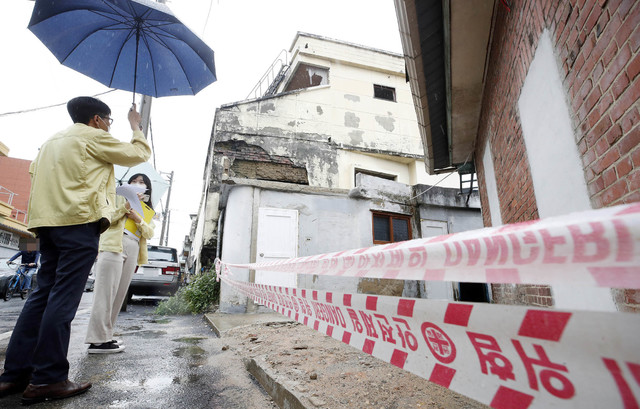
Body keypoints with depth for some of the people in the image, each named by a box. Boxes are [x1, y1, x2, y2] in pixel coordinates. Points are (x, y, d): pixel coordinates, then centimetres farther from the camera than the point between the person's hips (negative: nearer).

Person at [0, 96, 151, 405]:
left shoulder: (51, 141, 26)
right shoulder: (94, 137, 1)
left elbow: (36, 176, 25)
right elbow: (140, 154, 4)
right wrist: (136, 126, 21)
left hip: (48, 223, 9)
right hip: (80, 221, -9)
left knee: (43, 294, 9)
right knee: (64, 298, -9)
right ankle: (47, 379, -5)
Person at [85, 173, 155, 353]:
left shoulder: (148, 211, 25)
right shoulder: (120, 197, 15)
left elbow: (149, 233, 9)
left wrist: (138, 219, -7)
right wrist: (127, 206, -10)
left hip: (133, 251, 5)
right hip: (114, 246, -5)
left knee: (119, 294, 4)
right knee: (106, 293, -9)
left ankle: (106, 335, 12)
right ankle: (98, 340, -7)